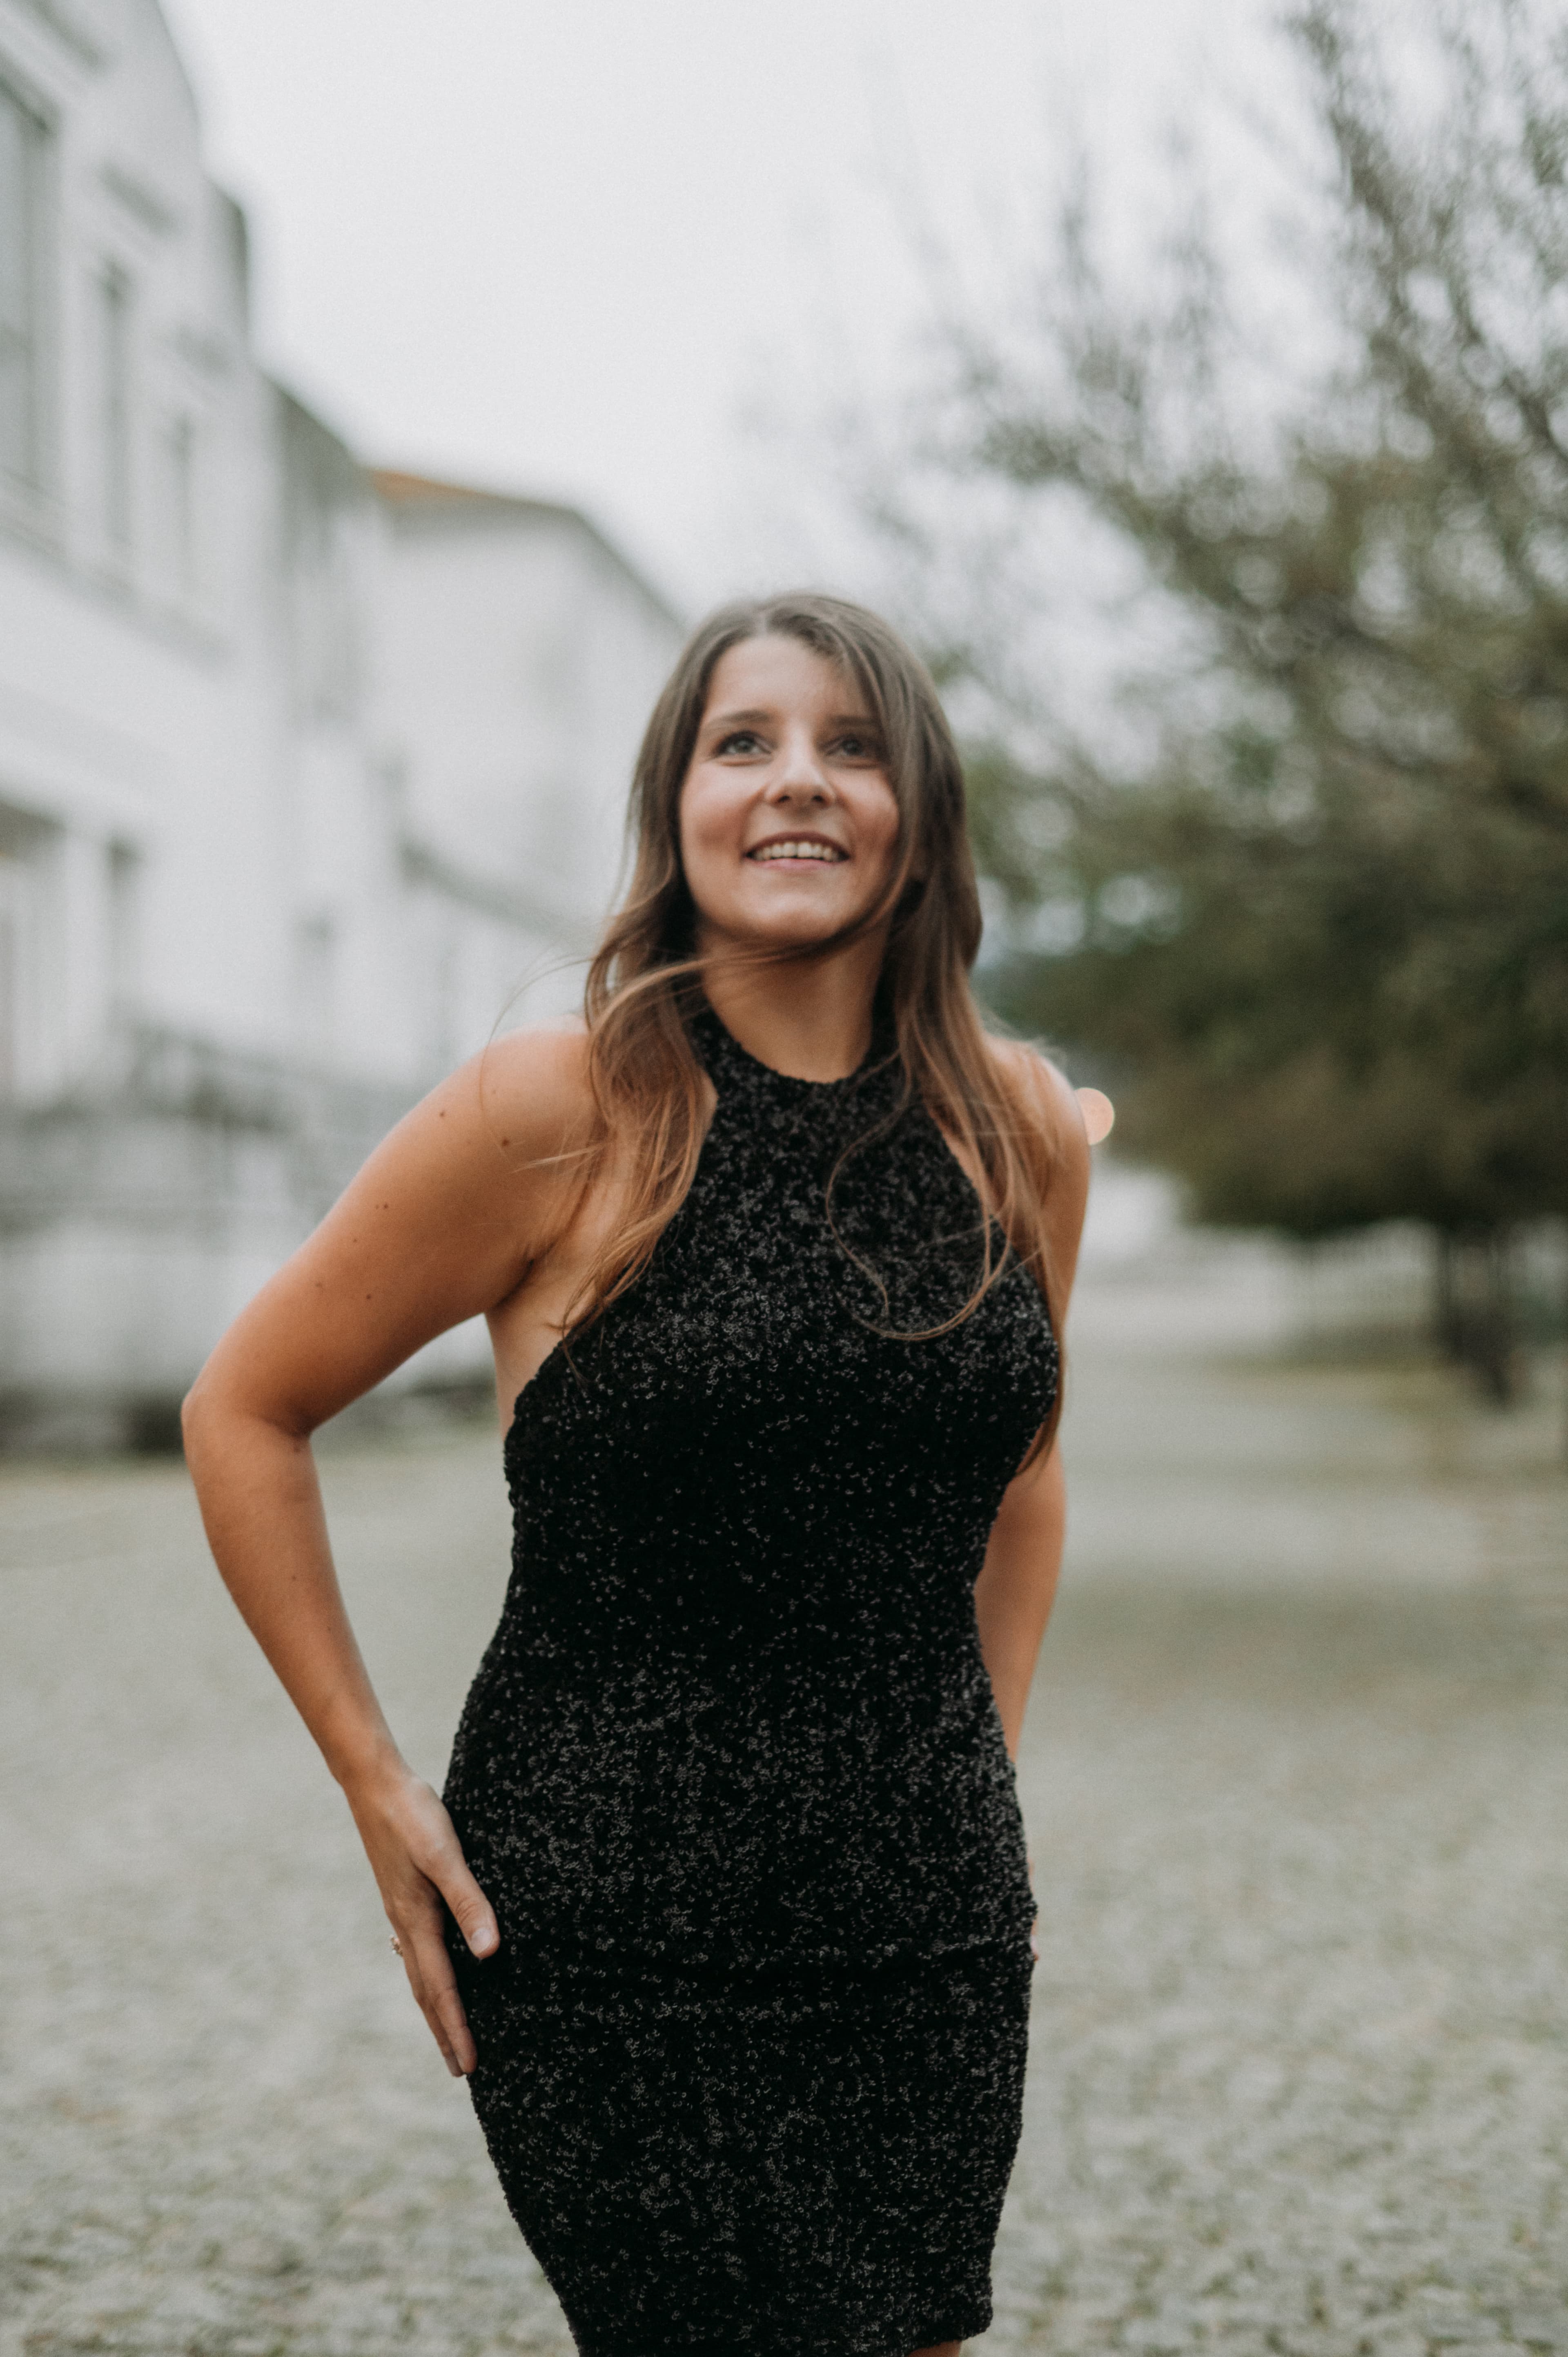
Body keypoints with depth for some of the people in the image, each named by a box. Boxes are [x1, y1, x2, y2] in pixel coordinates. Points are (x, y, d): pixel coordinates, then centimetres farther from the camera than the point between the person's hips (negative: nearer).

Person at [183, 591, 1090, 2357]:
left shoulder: (1021, 1130, 3)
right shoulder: (558, 1116, -10)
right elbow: (244, 1414, -1)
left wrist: (984, 1781, 14)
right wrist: (376, 1786, -4)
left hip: (932, 1941, 5)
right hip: (615, 1940, -4)